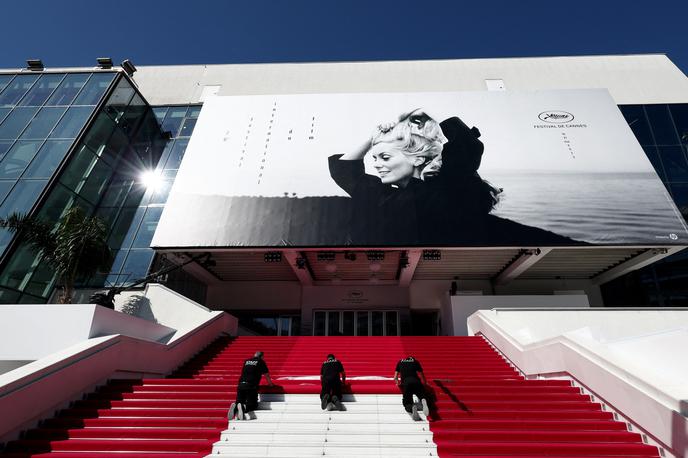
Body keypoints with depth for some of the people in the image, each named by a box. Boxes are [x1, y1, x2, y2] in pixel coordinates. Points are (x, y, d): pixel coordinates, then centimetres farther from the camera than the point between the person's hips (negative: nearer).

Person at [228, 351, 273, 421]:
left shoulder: (246, 361, 23)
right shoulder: (261, 362, 9)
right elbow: (267, 375, 15)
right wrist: (270, 384, 34)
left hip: (240, 385, 5)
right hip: (251, 386, -4)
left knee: (239, 403, 14)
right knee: (253, 405, 3)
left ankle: (235, 407, -18)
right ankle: (244, 407, -26)